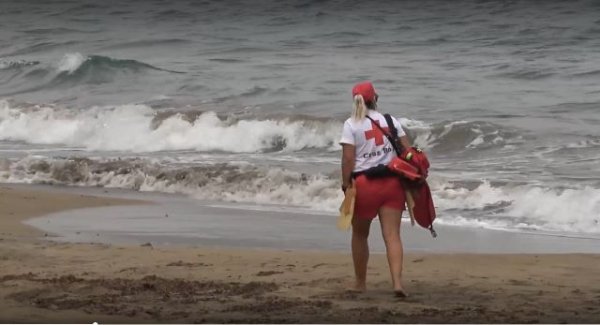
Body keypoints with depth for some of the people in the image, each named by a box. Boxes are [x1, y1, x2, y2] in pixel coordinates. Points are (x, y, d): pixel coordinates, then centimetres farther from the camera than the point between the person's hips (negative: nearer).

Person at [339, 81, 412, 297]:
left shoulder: (351, 125, -3)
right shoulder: (390, 121, 8)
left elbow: (348, 158, -11)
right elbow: (408, 151, 3)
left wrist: (346, 184, -6)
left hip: (364, 183, -2)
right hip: (392, 182, 2)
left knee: (360, 235, 15)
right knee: (392, 235, -3)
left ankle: (360, 283, 23)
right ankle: (397, 281, -19)